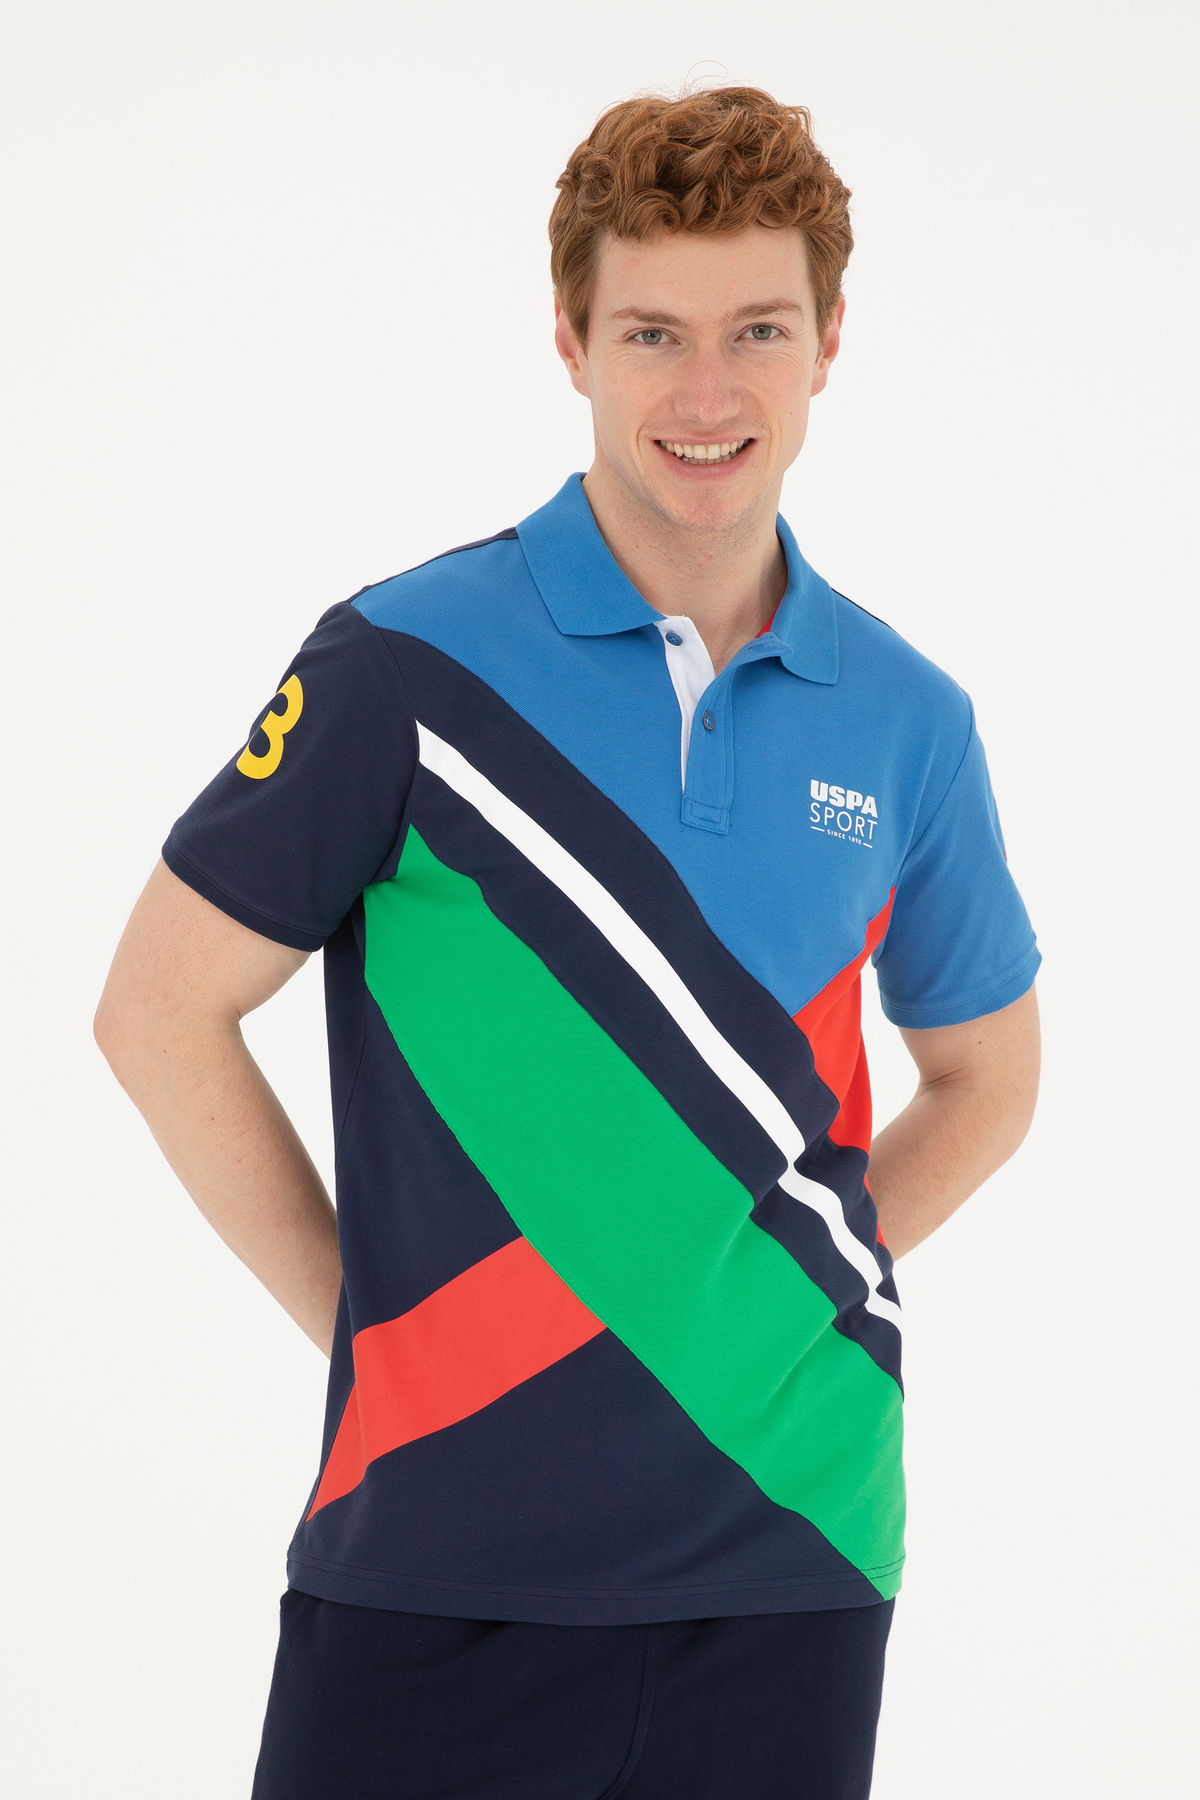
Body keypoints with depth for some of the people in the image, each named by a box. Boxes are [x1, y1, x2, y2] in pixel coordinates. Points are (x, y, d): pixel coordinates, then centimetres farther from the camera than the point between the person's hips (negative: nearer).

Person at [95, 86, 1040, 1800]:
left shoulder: (907, 718, 6)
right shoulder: (411, 665, -5)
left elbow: (984, 1074, 19)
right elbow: (161, 1011, -1)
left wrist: (786, 1295, 6)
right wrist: (375, 1313, -3)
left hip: (793, 1543, 3)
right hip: (447, 1556, -3)